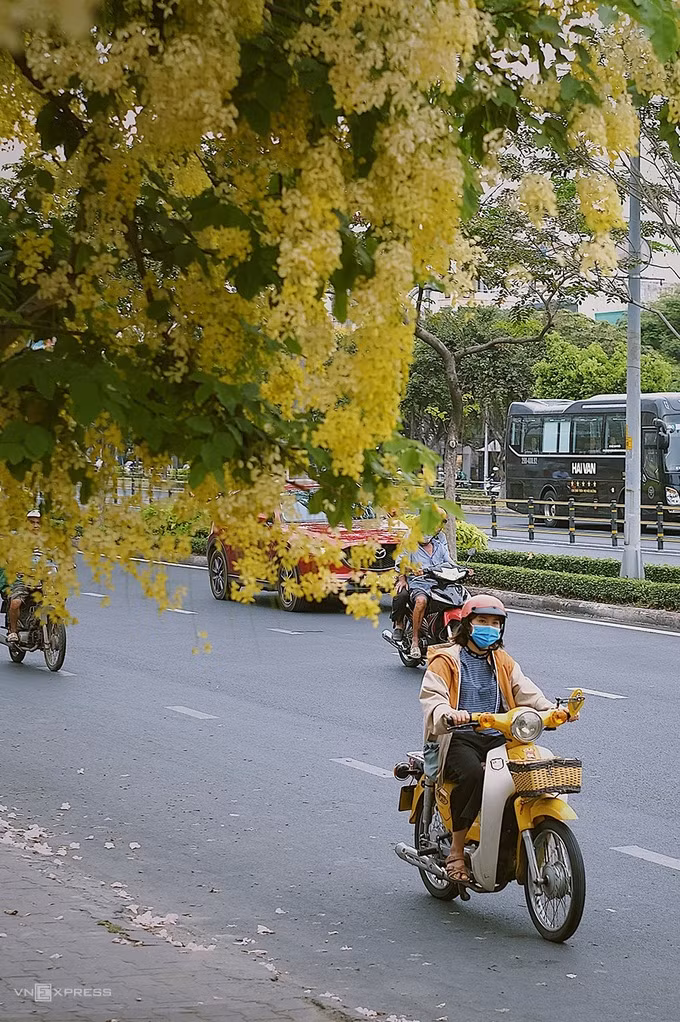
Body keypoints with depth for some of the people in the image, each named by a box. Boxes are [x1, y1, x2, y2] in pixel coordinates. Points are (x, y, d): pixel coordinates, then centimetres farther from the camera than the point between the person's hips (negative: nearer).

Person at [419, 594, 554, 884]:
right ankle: (456, 851, -23)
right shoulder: (446, 660, 7)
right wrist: (448, 714, -31)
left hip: (497, 738, 5)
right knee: (472, 773, -36)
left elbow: (525, 692, 12)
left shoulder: (503, 661, 24)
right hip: (459, 737, -4)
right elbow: (431, 697, -8)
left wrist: (551, 710, -9)